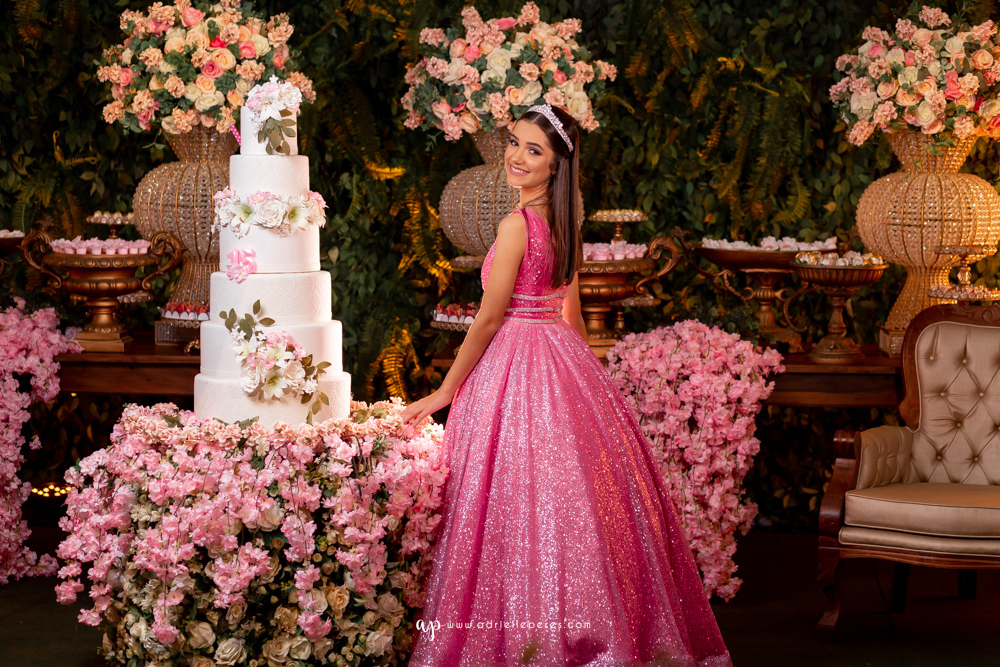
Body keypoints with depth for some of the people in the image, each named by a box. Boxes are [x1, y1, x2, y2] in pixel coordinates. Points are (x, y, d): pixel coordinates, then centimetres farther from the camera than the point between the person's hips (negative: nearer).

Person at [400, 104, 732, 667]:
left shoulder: (517, 225, -16)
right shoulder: (565, 223, 9)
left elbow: (489, 319, -14)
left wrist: (445, 393, -7)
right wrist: (580, 368, 27)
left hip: (516, 364, -9)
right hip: (566, 361, 9)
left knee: (522, 505, -3)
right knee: (574, 496, 11)